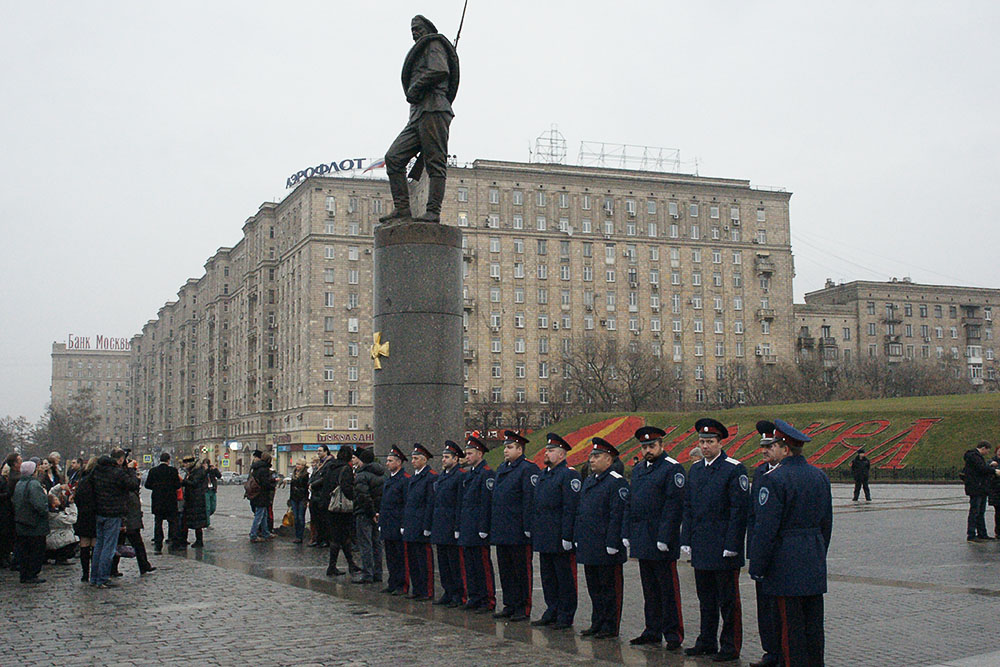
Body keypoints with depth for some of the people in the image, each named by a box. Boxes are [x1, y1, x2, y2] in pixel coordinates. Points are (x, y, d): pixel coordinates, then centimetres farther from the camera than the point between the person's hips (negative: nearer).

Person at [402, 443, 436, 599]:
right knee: (412, 558, 12)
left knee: (424, 558, -4)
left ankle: (427, 592, 2)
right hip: (410, 527, 9)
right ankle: (416, 589, 19)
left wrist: (426, 527, -17)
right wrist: (404, 525, 16)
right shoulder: (412, 478, 17)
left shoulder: (431, 477, -10)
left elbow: (431, 504, -14)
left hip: (421, 527, -9)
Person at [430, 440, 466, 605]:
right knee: (443, 561, 12)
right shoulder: (441, 476, 16)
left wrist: (457, 528, -18)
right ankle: (448, 593, 19)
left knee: (455, 562, -4)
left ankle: (459, 595, 3)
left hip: (451, 527, -9)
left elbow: (461, 504, -14)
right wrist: (432, 524, 15)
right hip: (439, 527, 9)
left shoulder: (460, 476, -10)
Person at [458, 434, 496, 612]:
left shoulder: (487, 474, -11)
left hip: (478, 530, -9)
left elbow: (487, 502, -16)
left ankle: (488, 602, 1)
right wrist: (459, 527, 16)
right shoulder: (467, 475, 17)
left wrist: (483, 529, -19)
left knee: (483, 565, -4)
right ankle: (473, 599, 20)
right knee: (470, 566, 12)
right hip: (466, 530, 9)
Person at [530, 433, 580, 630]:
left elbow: (571, 508, -15)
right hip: (543, 539, 8)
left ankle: (565, 617, 7)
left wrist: (567, 536, -19)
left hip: (559, 539, -8)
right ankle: (552, 612, 23)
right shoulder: (541, 474, 16)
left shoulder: (569, 475, -10)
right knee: (548, 577, 14)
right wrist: (533, 530, 15)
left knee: (565, 578, 0)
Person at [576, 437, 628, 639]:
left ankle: (610, 627, 9)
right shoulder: (588, 481, 15)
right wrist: (578, 539, 15)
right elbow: (580, 511, 20)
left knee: (609, 588, 1)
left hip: (606, 549, -8)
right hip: (589, 549, 8)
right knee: (594, 588, 15)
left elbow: (618, 516, -16)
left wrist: (612, 545, -19)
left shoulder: (617, 482, -12)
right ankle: (597, 624, 24)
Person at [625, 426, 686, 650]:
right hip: (642, 542, 7)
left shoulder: (673, 469, -9)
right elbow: (630, 503, 19)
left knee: (668, 589, -1)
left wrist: (664, 538, -18)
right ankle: (653, 631, 22)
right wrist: (627, 533, 13)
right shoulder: (638, 469, 15)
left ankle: (673, 634, 6)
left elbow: (674, 506, -14)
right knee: (650, 589, 14)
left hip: (661, 542, -7)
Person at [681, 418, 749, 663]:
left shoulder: (734, 469, -8)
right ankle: (707, 641, 24)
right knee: (705, 597, 14)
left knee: (728, 599, 1)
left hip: (723, 548, -6)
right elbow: (688, 507, 15)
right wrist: (687, 540, 9)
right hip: (700, 547, 6)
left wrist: (731, 545, -15)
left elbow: (739, 510, -12)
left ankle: (730, 646, 9)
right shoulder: (695, 469, 12)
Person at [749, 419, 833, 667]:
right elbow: (826, 523, 15)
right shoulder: (820, 476, 9)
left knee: (790, 623, -1)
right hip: (815, 563, 8)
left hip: (785, 561, -7)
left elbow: (765, 528, -16)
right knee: (813, 623, 13)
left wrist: (757, 567, -9)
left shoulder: (775, 479, -15)